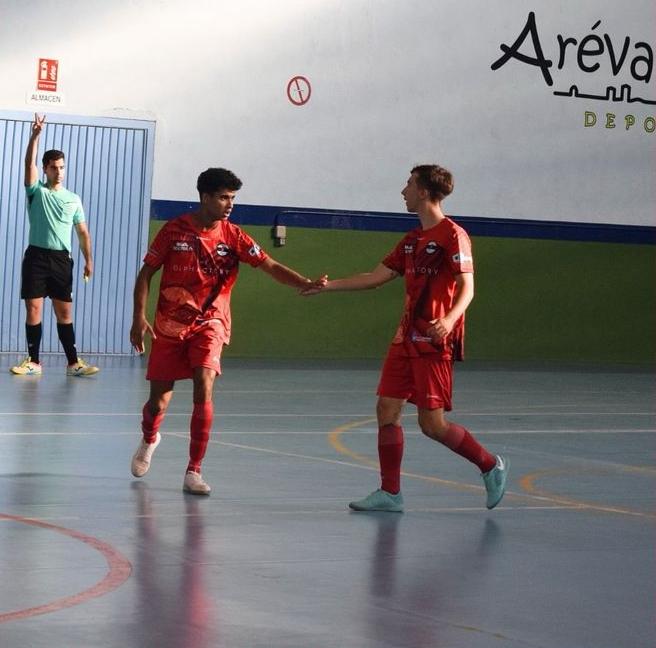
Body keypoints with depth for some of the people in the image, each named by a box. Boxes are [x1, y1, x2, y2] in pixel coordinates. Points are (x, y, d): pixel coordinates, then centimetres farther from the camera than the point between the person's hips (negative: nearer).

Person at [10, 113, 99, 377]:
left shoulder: (74, 199, 12)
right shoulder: (36, 191, 4)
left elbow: (82, 232, 11)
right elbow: (29, 163, -11)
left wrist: (88, 260, 2)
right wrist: (35, 135, -22)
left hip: (61, 259, 2)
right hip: (36, 256, -2)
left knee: (65, 312, 2)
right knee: (33, 308, -2)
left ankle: (73, 363, 4)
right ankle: (34, 362, 3)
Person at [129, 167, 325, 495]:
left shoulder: (233, 236, -5)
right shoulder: (174, 230, -7)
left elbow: (270, 266, -12)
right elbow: (146, 274, 0)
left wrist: (306, 283, -27)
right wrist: (139, 317, -10)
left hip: (209, 324, 0)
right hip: (169, 326, 0)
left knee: (203, 389, -22)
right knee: (158, 401, 6)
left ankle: (194, 472, -13)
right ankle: (149, 440, 43)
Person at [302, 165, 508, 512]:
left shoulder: (452, 235, -9)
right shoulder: (412, 240, 17)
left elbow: (467, 288, -15)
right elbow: (376, 276, 22)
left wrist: (449, 320, -33)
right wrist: (329, 285, 20)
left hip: (434, 342, -8)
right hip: (406, 338, 8)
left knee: (432, 423, -8)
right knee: (387, 411, 2)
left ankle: (491, 466, 10)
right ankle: (390, 493, 8)